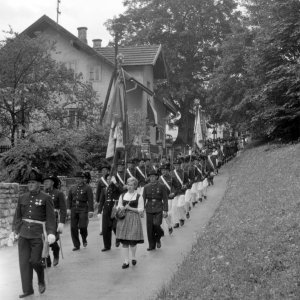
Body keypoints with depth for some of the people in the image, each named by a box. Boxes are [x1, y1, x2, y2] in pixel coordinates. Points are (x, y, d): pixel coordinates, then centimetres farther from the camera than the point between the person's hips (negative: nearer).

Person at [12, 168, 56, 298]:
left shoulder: (46, 198, -4)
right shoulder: (22, 198, 8)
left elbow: (51, 217, -6)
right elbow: (18, 215, 14)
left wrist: (51, 233, -15)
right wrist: (15, 230, 10)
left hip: (38, 234, -4)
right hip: (24, 233, 4)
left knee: (35, 260, -5)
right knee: (24, 261, 3)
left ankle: (41, 281, 25)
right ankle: (27, 289, 12)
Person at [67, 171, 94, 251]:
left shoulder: (87, 188, -1)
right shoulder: (73, 188, 12)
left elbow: (90, 200, -6)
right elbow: (69, 199, 13)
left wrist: (91, 211, -12)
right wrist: (69, 208, 2)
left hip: (83, 209, -4)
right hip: (74, 209, 4)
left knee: (82, 226, -11)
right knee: (73, 228, 2)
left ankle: (84, 240, 20)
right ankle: (76, 245, 12)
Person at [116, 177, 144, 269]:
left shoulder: (139, 196, 0)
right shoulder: (122, 195, 11)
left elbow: (141, 210, -3)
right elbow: (118, 206, 17)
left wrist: (130, 208, -14)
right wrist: (120, 208, -7)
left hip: (134, 219, -3)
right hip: (123, 219, 3)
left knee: (133, 241, -4)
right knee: (124, 241, 2)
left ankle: (133, 257, 22)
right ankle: (126, 261, 8)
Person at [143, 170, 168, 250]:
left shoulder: (162, 186, 1)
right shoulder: (146, 187, 9)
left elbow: (165, 199, 0)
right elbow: (143, 198, 11)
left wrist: (165, 211, -5)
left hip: (158, 209, -3)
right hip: (149, 210, 3)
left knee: (156, 224, -20)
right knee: (149, 228, 1)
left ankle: (158, 238, 10)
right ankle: (152, 245, 13)